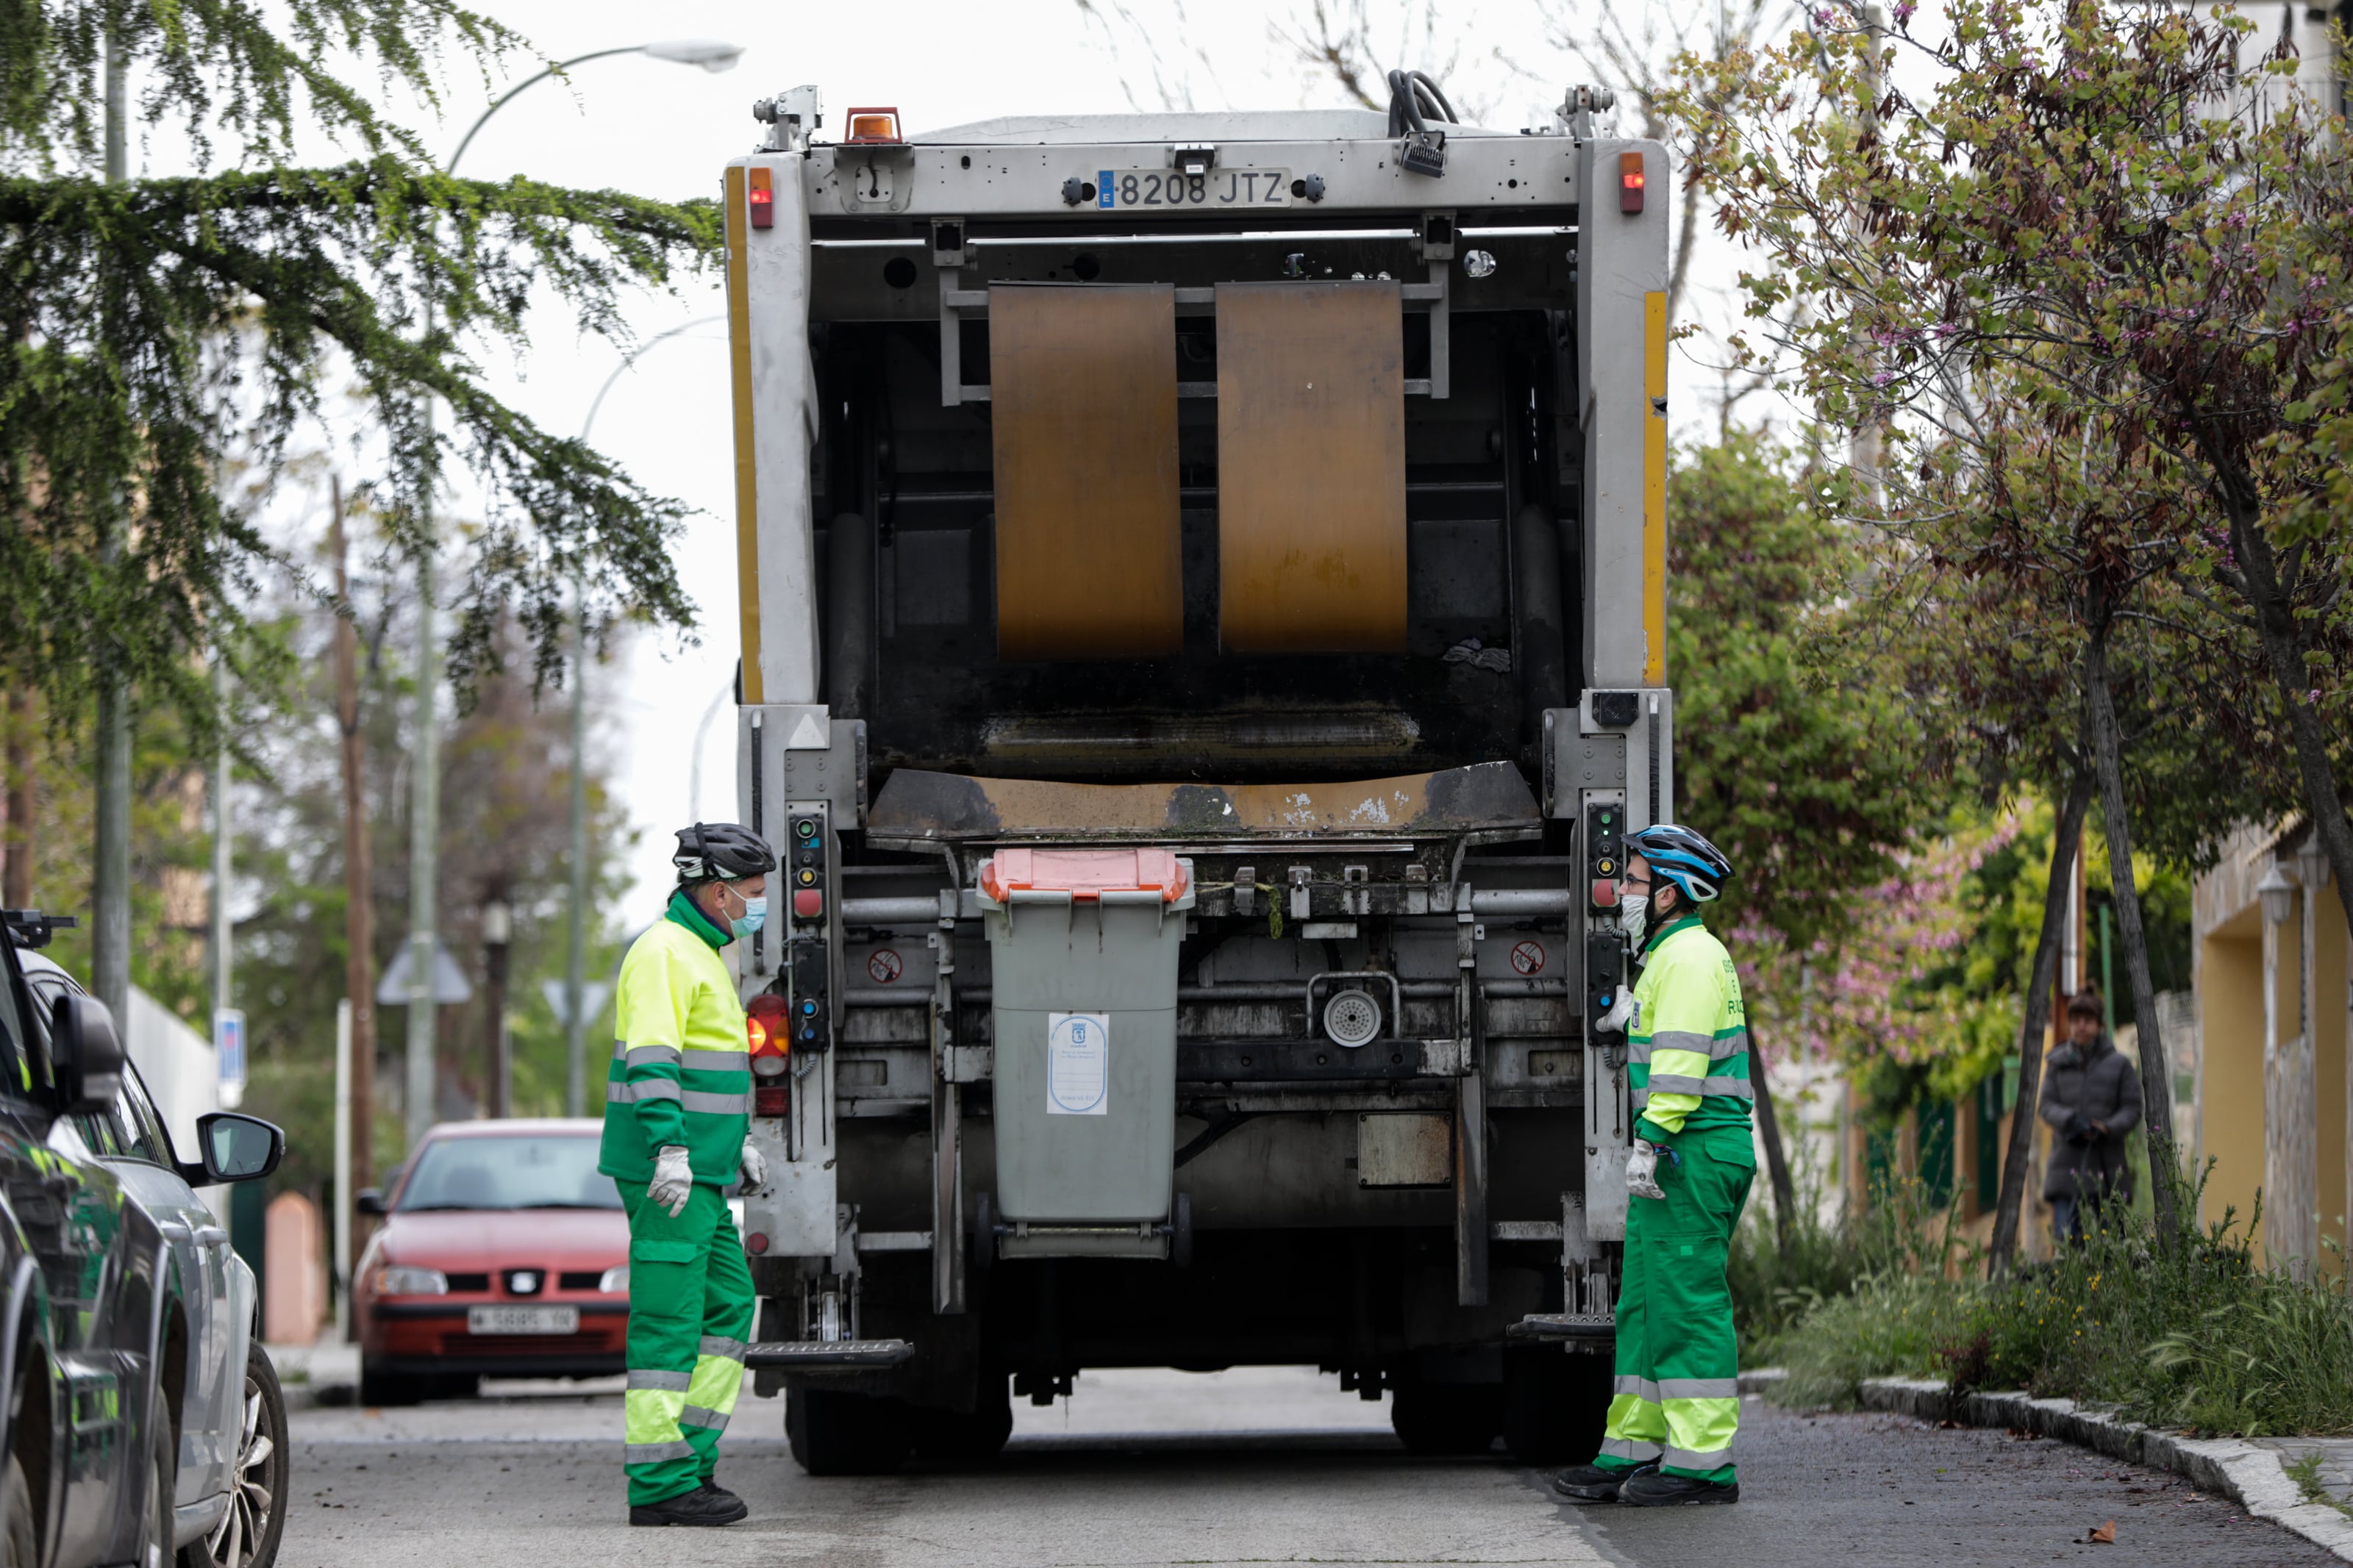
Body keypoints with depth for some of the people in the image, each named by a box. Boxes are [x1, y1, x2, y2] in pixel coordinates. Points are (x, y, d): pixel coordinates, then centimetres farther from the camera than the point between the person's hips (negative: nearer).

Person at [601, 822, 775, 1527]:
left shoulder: (703, 954, 20)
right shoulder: (665, 954, -13)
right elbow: (651, 1060, -22)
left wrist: (741, 1140, 30)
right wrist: (671, 1150, -29)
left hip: (699, 1177, 10)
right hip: (668, 1175, -10)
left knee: (729, 1305, 11)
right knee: (669, 1322, -9)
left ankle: (688, 1460, 13)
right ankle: (659, 1483, -9)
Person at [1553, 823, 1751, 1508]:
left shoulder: (1690, 956, -12)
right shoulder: (1669, 955, 21)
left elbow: (1680, 1062, -20)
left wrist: (1649, 1142, -23)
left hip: (1694, 1151, -11)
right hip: (1679, 1160, 11)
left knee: (1688, 1298, -10)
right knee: (1645, 1300, 11)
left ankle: (1703, 1461, -10)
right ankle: (1632, 1451, 14)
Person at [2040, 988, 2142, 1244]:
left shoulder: (2119, 1064, 5)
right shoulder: (2059, 1064, 10)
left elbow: (2132, 1110, 2)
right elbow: (2047, 1105, 4)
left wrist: (2106, 1128, -17)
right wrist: (2070, 1120, -17)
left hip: (2106, 1169, -1)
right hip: (2068, 1164, 1)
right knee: (2065, 1239, -8)